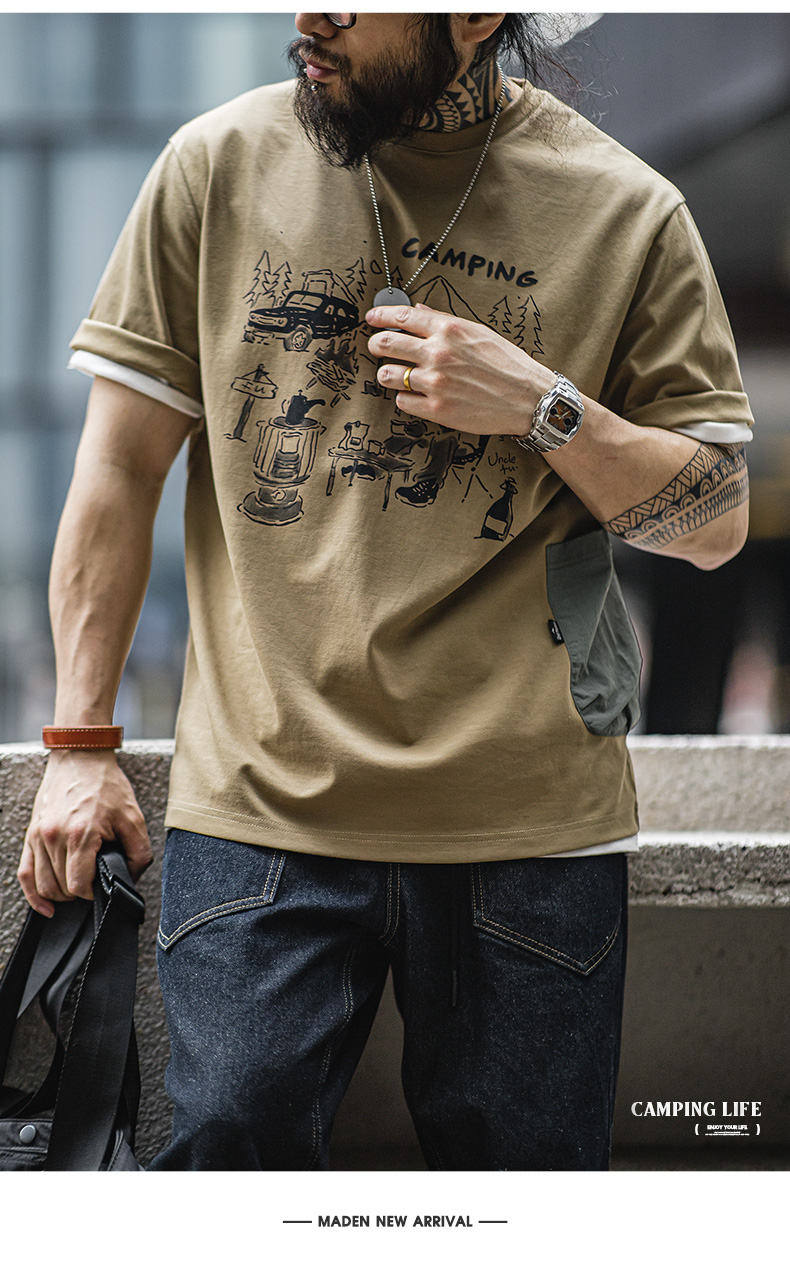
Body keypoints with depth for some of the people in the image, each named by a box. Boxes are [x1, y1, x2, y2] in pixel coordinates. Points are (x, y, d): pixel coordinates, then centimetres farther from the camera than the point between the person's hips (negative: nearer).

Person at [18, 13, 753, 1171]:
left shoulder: (627, 213, 1)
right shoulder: (220, 165, 4)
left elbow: (717, 523, 6)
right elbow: (121, 466, 7)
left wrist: (545, 410, -11)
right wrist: (81, 743, 3)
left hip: (529, 816, 0)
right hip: (259, 803, 0)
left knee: (522, 1167, 5)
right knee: (229, 1149, -8)